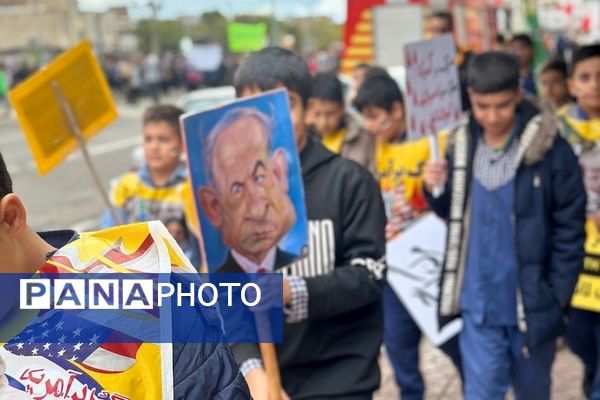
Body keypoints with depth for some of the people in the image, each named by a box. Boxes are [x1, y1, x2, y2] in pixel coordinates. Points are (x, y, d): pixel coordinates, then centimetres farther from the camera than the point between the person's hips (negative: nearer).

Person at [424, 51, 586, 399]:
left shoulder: (549, 149, -12)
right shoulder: (463, 146, 2)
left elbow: (569, 229, -8)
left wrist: (558, 295, -10)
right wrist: (436, 191, -8)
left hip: (531, 303, -2)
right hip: (479, 302, 3)